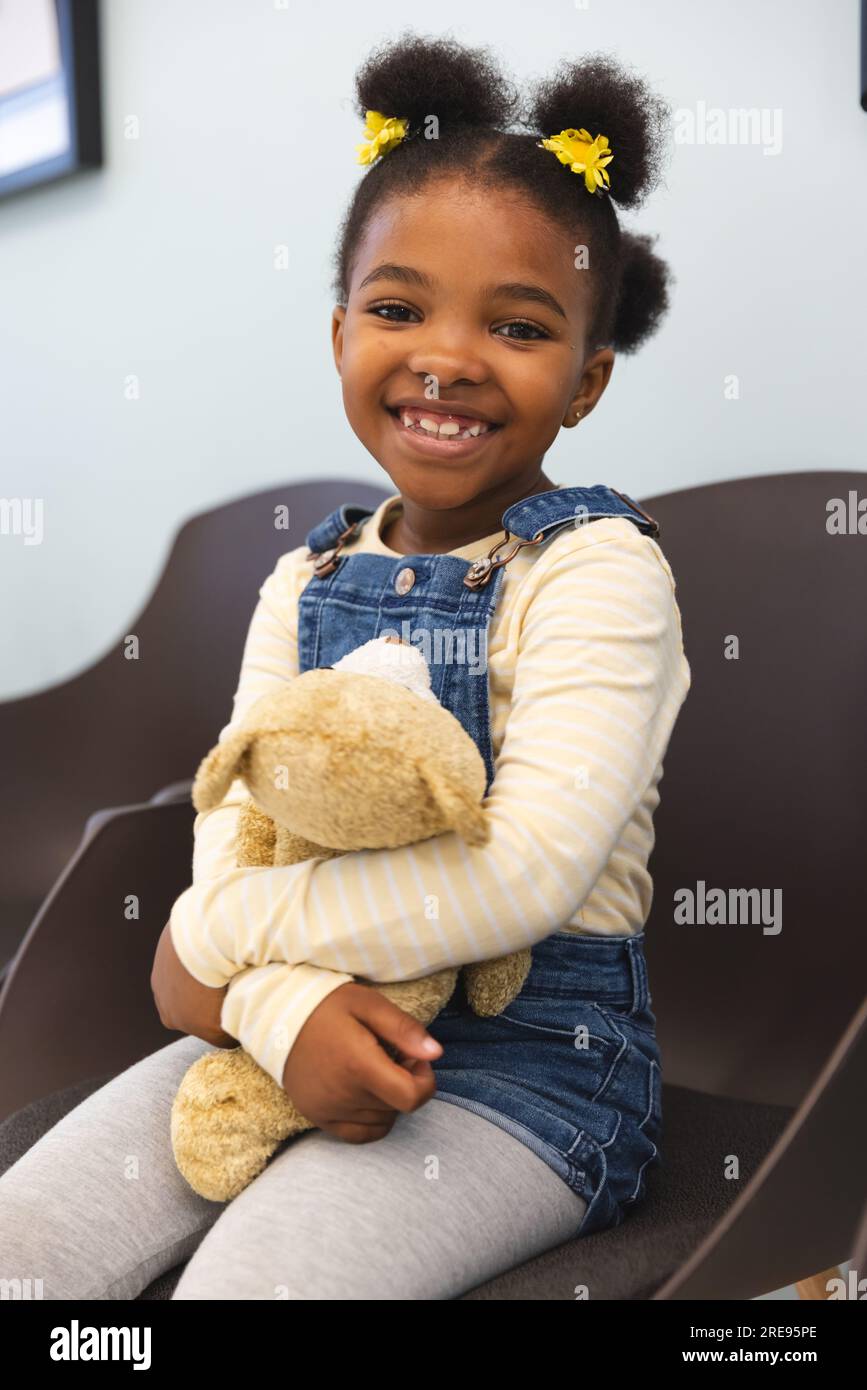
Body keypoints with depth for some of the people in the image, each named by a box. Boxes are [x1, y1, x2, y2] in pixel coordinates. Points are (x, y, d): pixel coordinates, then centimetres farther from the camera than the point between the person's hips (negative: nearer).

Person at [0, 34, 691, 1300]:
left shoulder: (598, 569, -12)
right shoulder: (306, 582, 7)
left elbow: (530, 871, -23)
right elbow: (231, 833, -1)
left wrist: (214, 939, -15)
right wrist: (287, 1000, -23)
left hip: (532, 1056, -5)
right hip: (300, 1020, 6)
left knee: (248, 1274, -24)